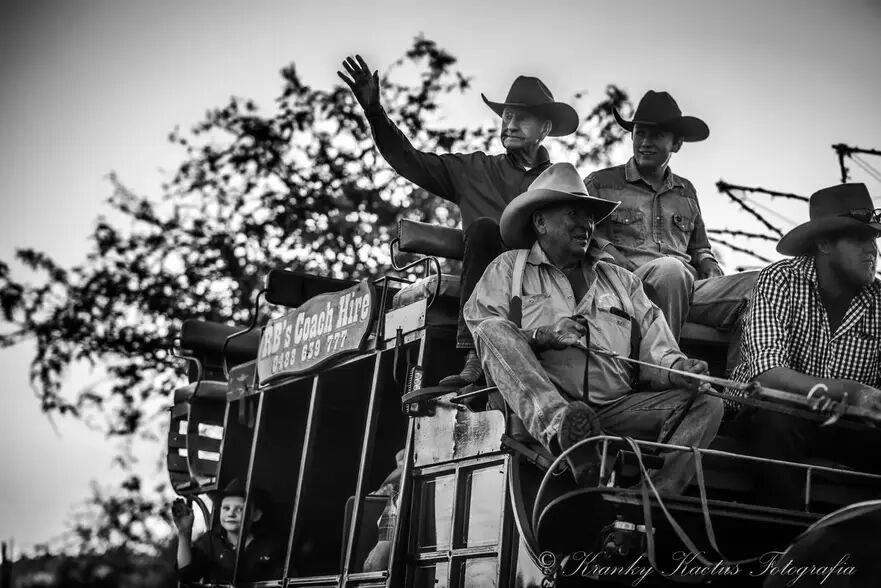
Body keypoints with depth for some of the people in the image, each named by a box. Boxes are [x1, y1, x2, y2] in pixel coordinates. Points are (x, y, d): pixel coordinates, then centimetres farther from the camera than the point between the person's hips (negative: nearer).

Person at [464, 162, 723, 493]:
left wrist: (677, 367, -8)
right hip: (537, 404, -3)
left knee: (707, 403, -15)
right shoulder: (510, 268, 18)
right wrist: (541, 337, -13)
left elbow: (654, 352, 15)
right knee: (495, 330, -26)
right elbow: (482, 330, 2)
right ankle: (558, 429, -50)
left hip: (616, 409, 3)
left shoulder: (621, 281, 27)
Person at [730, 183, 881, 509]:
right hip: (773, 409, -3)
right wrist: (848, 391, -38)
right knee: (778, 421, -35)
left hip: (845, 423, 3)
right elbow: (767, 374, -27)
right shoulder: (780, 281, -14)